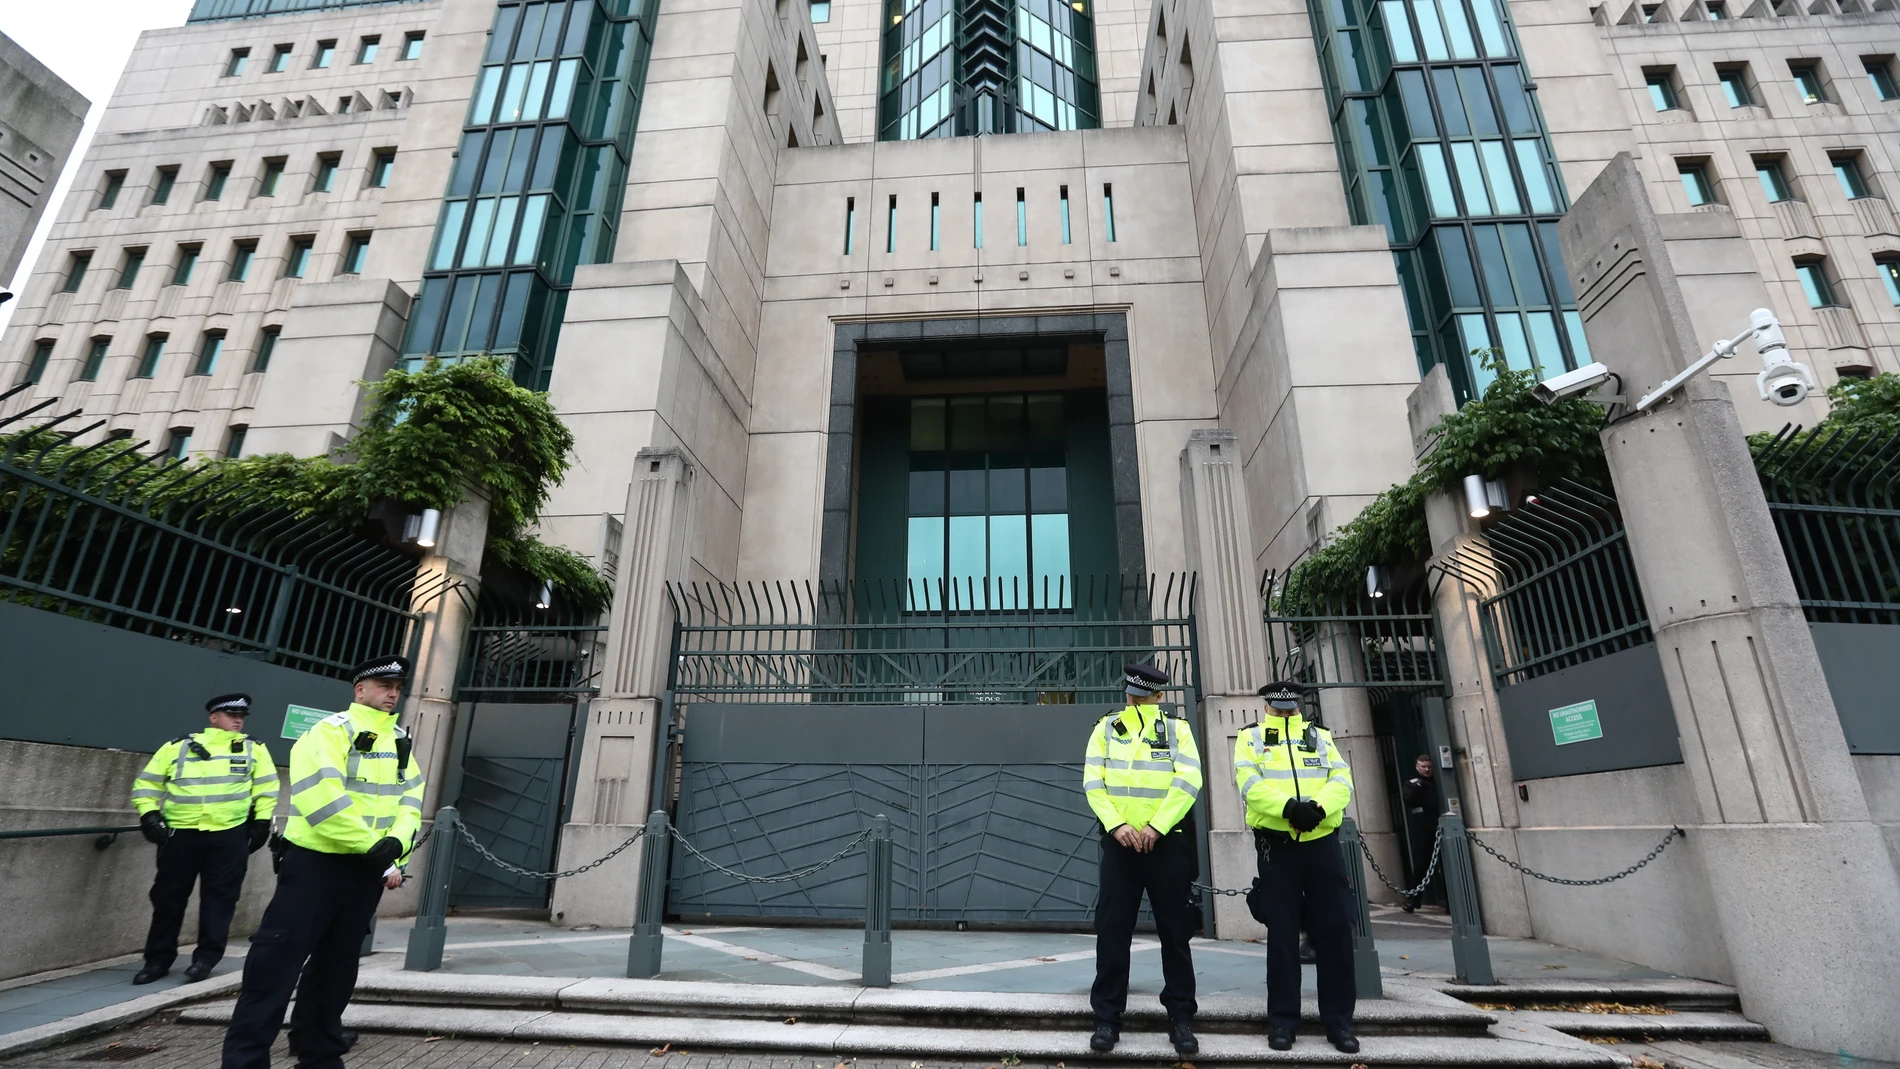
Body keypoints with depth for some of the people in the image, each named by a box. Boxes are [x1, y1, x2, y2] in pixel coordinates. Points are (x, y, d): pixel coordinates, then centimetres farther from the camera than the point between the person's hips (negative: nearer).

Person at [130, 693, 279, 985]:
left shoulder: (253, 749, 7)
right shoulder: (179, 746, 6)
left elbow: (267, 787, 9)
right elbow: (148, 781, 10)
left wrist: (261, 821, 2)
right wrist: (148, 814, -3)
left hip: (229, 835, -1)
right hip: (180, 833, 1)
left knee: (219, 896, 2)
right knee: (168, 896, 9)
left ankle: (206, 957, 11)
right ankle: (158, 958, 23)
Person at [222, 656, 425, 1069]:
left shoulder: (401, 743, 11)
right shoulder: (332, 730, -11)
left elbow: (410, 802, 6)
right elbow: (323, 798, -22)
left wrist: (394, 845, -12)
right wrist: (371, 845, -20)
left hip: (366, 871, 7)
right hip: (316, 863, -6)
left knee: (337, 966, 16)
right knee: (278, 960, -2)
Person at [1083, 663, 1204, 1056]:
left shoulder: (1177, 729, 6)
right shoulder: (1106, 728, 9)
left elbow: (1189, 780, -7)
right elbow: (1092, 781, 0)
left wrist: (1156, 826, -15)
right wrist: (1117, 825, -13)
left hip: (1168, 841, -1)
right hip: (1120, 841, 1)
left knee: (1175, 931, 7)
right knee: (1112, 931, 4)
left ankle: (1181, 1018, 21)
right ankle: (1107, 1018, 15)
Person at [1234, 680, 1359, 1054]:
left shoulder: (1320, 735, 14)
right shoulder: (1251, 737, 7)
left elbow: (1341, 779, 0)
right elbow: (1250, 783, -9)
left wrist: (1319, 807, -19)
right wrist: (1289, 807, -24)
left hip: (1323, 842, 2)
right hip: (1277, 845, -2)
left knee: (1335, 930, 5)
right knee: (1282, 934, 4)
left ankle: (1339, 1020, 19)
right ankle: (1283, 1019, 14)